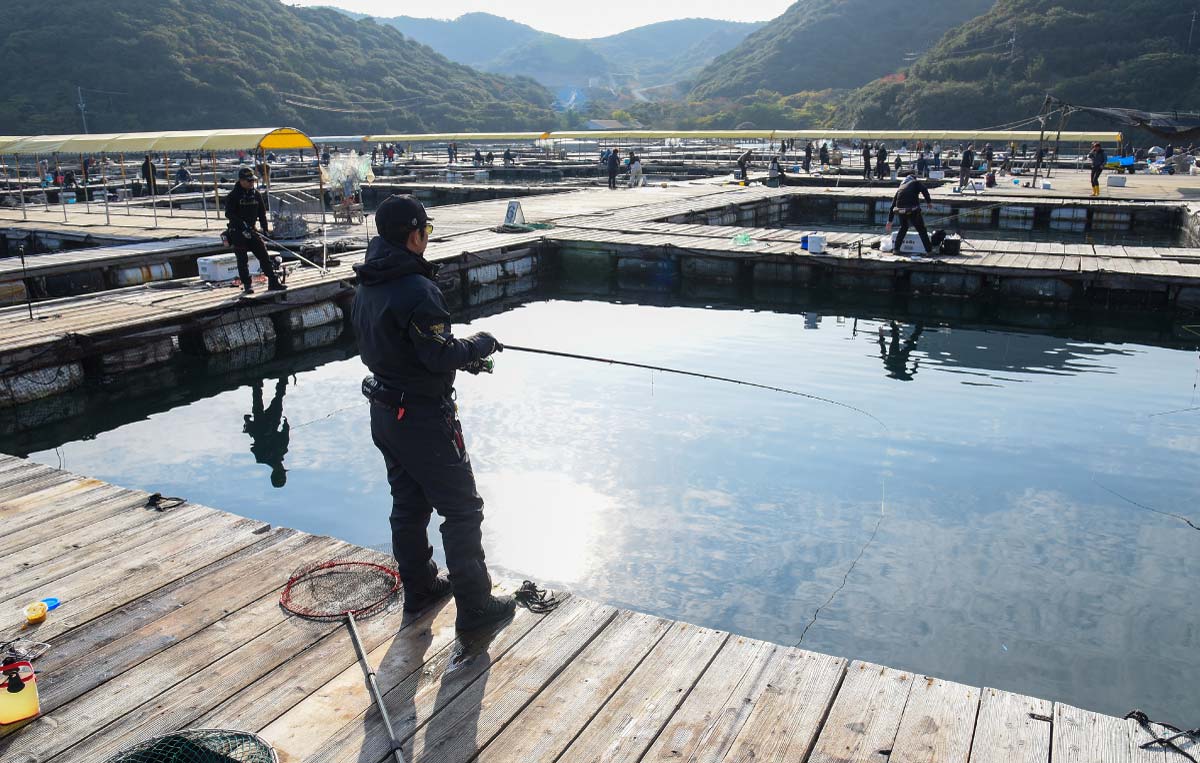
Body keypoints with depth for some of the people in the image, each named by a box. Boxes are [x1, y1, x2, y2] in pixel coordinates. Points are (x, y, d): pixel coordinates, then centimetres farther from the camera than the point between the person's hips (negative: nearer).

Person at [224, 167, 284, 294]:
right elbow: (229, 214, -16)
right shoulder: (233, 196, -8)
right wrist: (242, 224, -26)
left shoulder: (256, 194, 7)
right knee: (242, 260, -3)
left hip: (251, 231, 5)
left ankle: (273, 282, 2)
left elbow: (262, 213, 13)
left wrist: (265, 229, 6)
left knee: (264, 255, 0)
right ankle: (247, 285, 3)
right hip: (237, 232, -5)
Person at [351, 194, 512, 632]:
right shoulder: (416, 290, -24)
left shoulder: (366, 287, 5)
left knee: (409, 504, 21)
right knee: (462, 510, 2)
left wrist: (459, 352, 11)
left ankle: (419, 587, 36)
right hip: (423, 416, -9)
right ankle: (474, 606, 10)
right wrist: (480, 345, -5)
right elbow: (442, 356, -24)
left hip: (384, 413, 9)